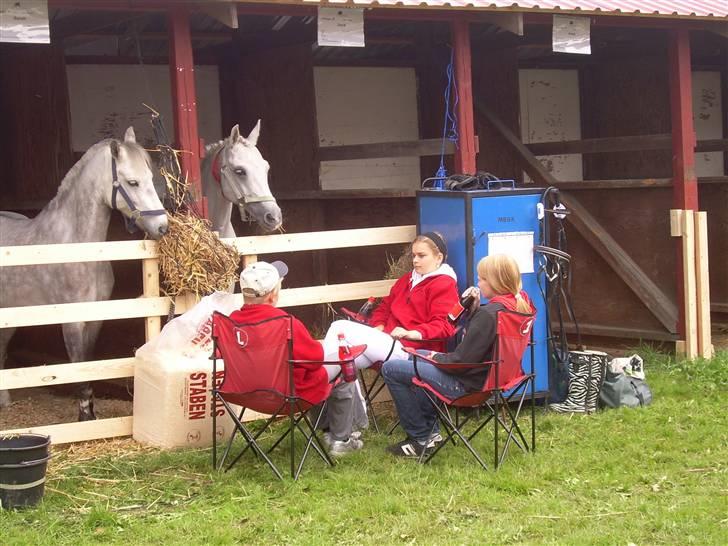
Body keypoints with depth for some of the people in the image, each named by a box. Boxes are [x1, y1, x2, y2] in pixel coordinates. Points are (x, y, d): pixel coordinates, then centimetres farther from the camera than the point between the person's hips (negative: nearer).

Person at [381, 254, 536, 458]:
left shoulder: (489, 314, -28)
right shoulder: (519, 305, 0)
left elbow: (461, 361, -24)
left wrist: (436, 357, -5)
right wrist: (475, 309, 0)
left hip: (467, 384, -10)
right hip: (489, 375, 10)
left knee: (391, 369, -4)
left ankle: (421, 438, 5)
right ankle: (429, 428, 25)